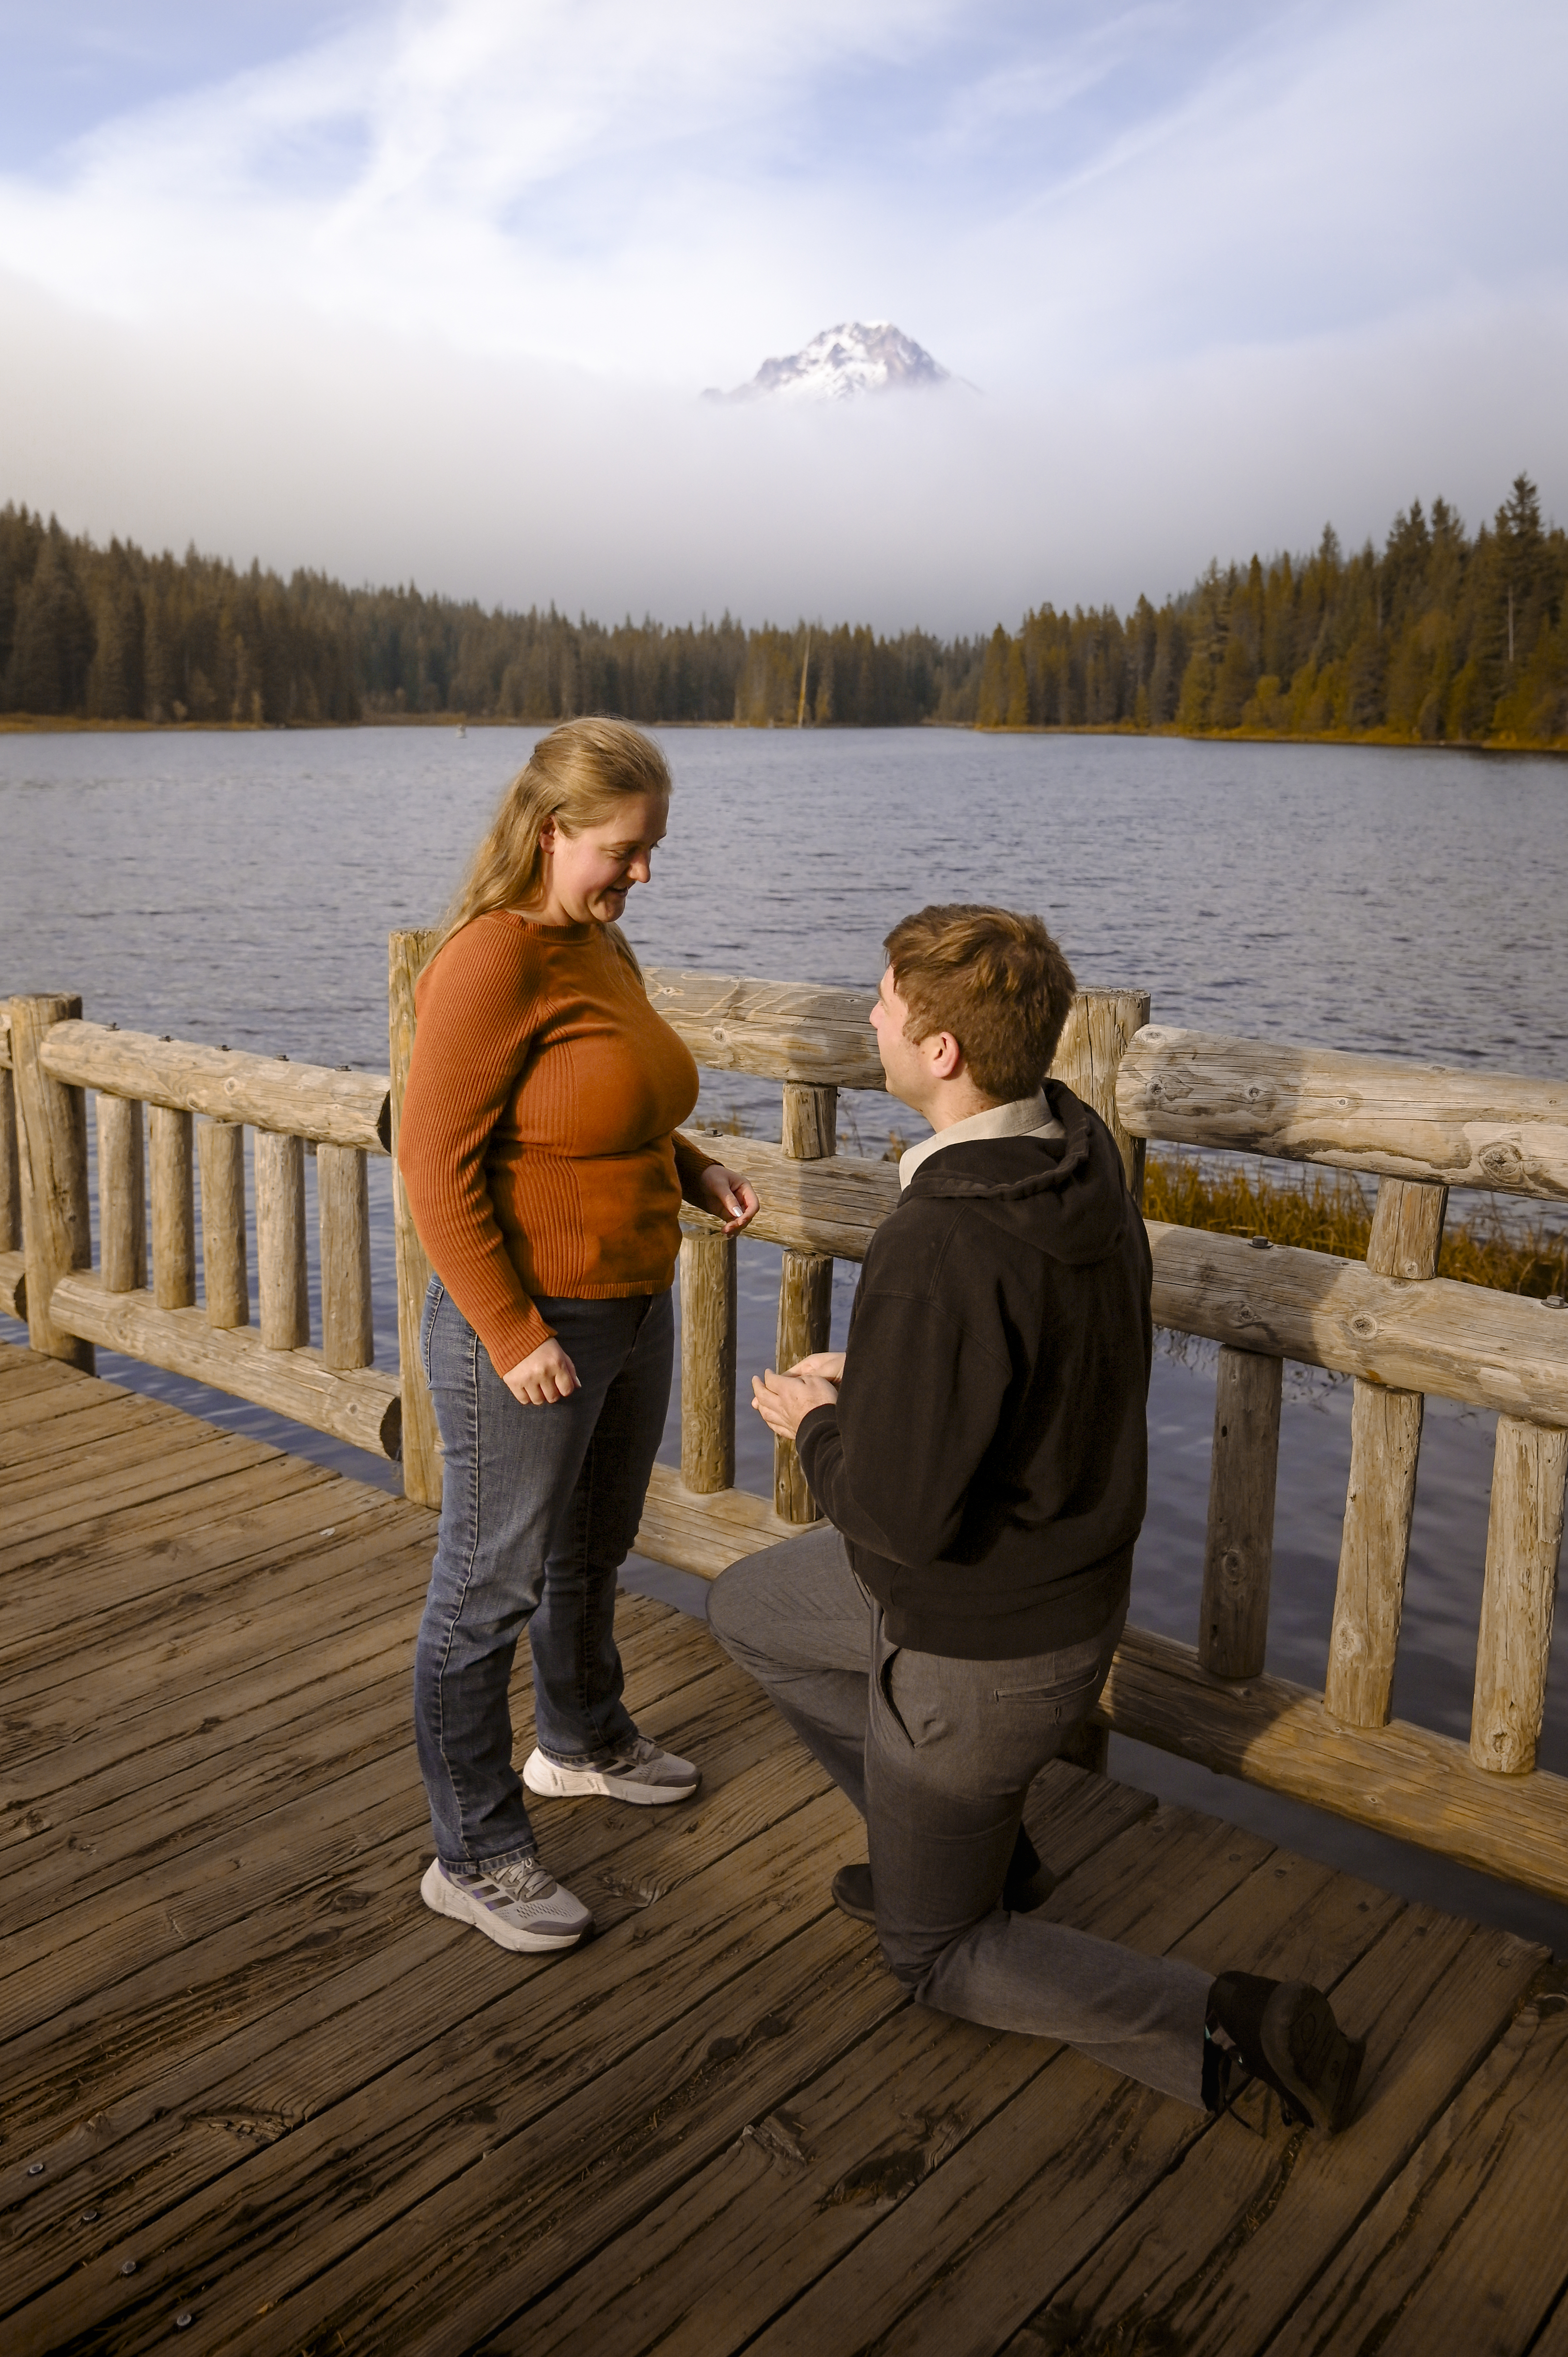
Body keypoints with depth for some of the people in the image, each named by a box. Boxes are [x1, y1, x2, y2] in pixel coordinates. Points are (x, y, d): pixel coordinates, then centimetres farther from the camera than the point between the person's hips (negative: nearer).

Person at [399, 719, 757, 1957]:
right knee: (489, 1590, 6)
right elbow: (437, 1161, -22)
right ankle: (475, 1855, 23)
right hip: (527, 1331, -9)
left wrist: (694, 1169, 4)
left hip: (633, 1309, 9)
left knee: (593, 1550, 26)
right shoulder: (492, 960, -21)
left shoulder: (602, 946, 7)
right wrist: (514, 1335, -23)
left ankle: (582, 1739, 50)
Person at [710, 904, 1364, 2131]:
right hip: (1073, 1575, 8)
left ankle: (1232, 2030, 6)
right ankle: (980, 1849, 32)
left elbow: (901, 1514, -31)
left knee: (939, 1953, 16)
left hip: (978, 1650, -8)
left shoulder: (937, 1248, -35)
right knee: (750, 1607, 27)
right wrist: (868, 1381, 2)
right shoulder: (1082, 1148, -7)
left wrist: (818, 1426, -11)